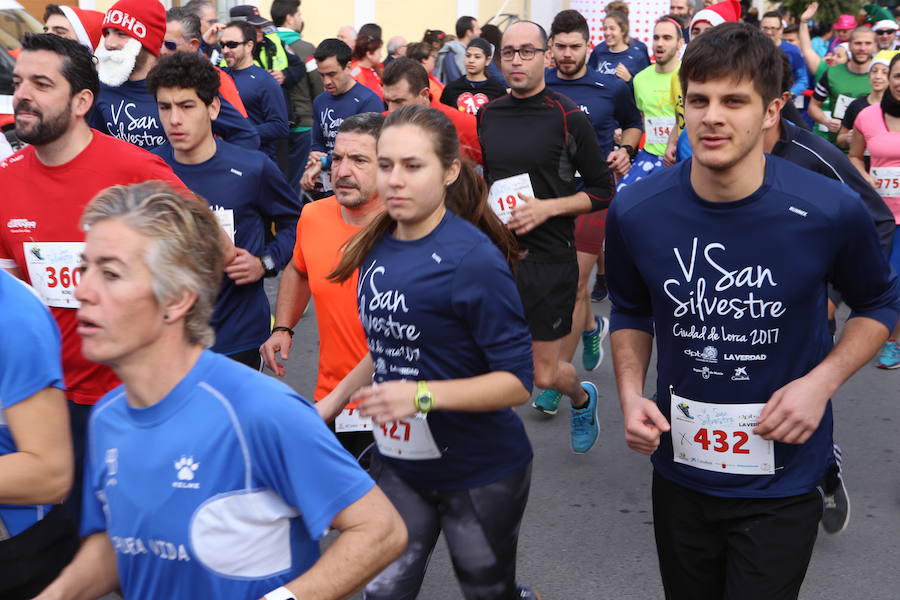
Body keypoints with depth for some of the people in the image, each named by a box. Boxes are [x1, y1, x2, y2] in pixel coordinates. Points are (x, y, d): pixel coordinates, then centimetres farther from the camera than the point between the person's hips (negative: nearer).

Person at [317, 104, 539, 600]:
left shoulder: (473, 260, -22)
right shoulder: (377, 248, -1)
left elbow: (516, 381, -21)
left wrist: (423, 395, -32)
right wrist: (333, 400, 12)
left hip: (480, 472, -5)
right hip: (397, 464, 5)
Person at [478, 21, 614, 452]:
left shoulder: (567, 117, -7)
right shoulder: (488, 115, 7)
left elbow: (602, 191, -4)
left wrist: (547, 208, -16)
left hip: (549, 259, -4)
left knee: (544, 374, 4)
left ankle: (582, 398, 39)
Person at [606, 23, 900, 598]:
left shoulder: (831, 212, -17)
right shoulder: (636, 211, -12)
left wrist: (822, 381, -14)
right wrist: (631, 394, -9)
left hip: (782, 483, -3)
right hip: (679, 470, 3)